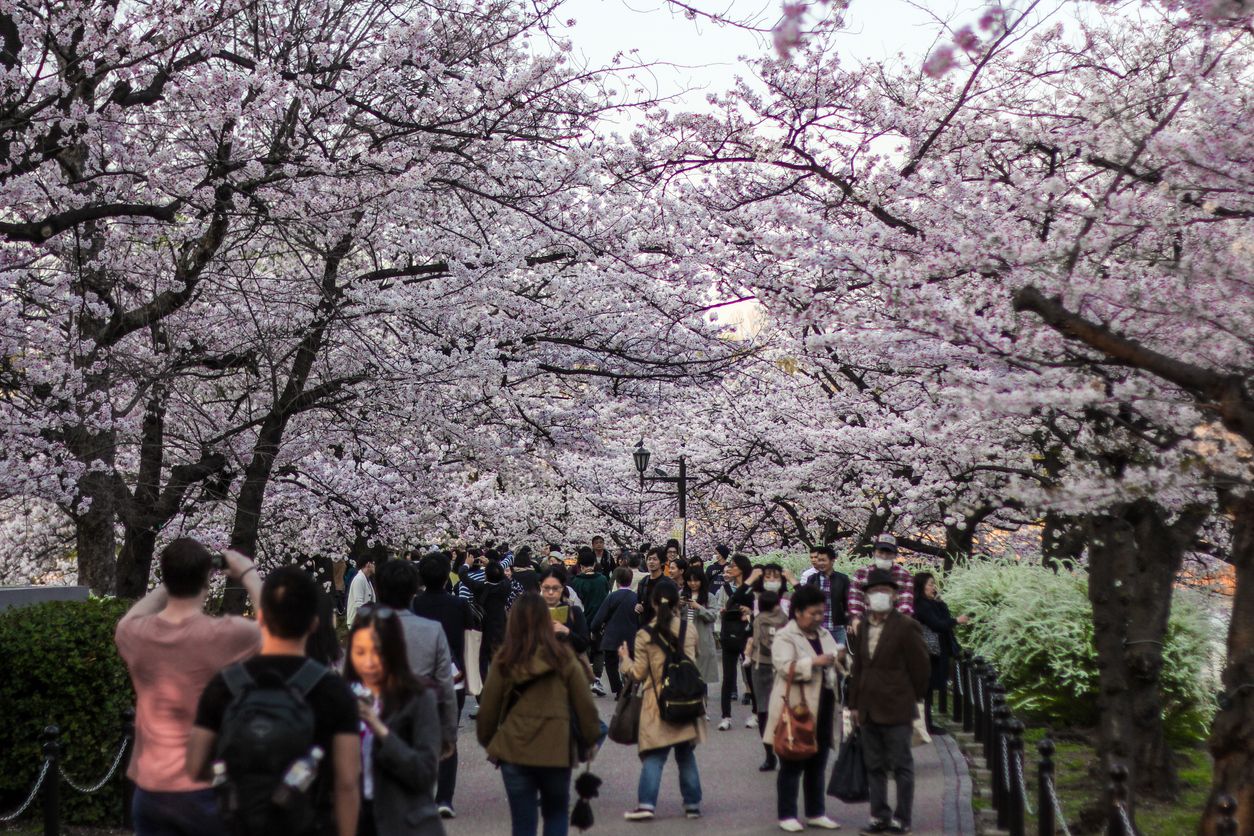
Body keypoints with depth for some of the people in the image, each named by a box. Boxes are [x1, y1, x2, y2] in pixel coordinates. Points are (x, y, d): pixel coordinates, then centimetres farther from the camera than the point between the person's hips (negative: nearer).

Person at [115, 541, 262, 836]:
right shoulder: (221, 636, -18)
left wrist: (173, 579, 20)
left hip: (149, 788, 4)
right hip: (205, 788, -4)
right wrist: (249, 574, 10)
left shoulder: (134, 634, -4)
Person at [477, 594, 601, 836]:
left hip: (514, 751, 0)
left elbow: (488, 706, 2)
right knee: (556, 814, 20)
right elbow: (584, 704, -2)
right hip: (556, 750, 0)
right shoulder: (564, 657, -6)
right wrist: (591, 738, 11)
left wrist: (486, 740, 17)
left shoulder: (504, 659, -4)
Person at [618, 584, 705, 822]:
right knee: (686, 755, 13)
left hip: (657, 704, -2)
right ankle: (692, 804, 16)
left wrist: (625, 658, 13)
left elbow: (638, 674, -4)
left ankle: (646, 804, -6)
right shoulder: (690, 631, 0)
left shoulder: (645, 635, -8)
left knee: (653, 757, 2)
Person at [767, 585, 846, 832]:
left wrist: (840, 658, -2)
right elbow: (784, 667, -23)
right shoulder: (785, 637, -10)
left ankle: (816, 813, 23)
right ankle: (787, 815, 9)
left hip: (822, 711, 7)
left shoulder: (824, 634, 13)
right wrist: (814, 662, -31)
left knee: (817, 766, 13)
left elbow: (835, 664, 20)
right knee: (792, 766, 2)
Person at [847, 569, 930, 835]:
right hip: (869, 710, 6)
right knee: (874, 766, 11)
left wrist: (912, 700, 0)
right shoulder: (862, 628, 10)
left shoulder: (907, 627, -9)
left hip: (896, 710, -6)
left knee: (901, 767, 2)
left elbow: (921, 668, -6)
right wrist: (854, 703, 11)